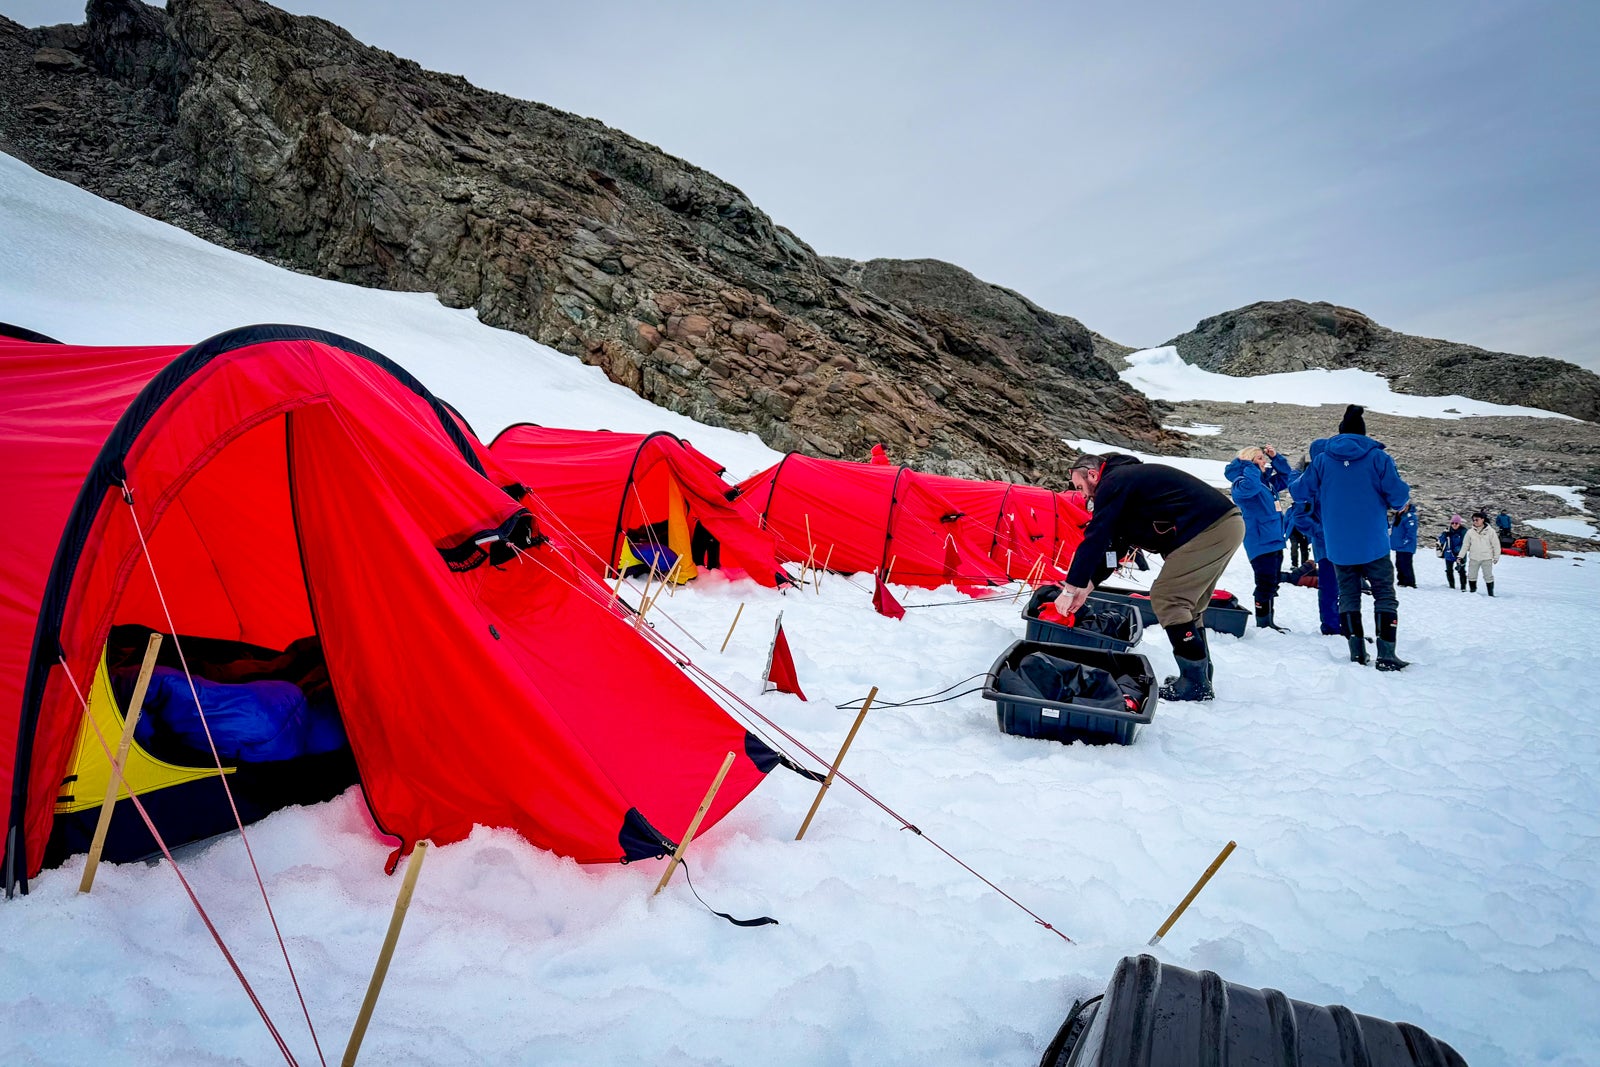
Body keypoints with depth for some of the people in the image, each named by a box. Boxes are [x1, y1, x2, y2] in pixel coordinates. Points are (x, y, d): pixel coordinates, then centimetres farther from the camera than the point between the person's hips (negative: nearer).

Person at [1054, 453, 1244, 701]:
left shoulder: (1113, 483, -7)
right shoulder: (1129, 478, 24)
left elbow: (1095, 539, -12)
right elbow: (1115, 543, 23)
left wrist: (1071, 588, -9)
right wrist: (1087, 585, 19)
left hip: (1208, 530, -11)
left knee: (1165, 599, -8)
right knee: (1187, 604, 17)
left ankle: (1196, 684, -3)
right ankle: (1199, 678, 21)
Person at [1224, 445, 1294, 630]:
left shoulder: (1267, 481, 15)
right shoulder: (1241, 483, -11)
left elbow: (1287, 476, 25)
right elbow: (1249, 487, -34)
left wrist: (1275, 457, 12)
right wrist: (1250, 465, -19)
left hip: (1275, 540, 9)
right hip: (1260, 543, -9)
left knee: (1272, 584, 15)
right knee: (1266, 584, -9)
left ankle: (1268, 621, 25)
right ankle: (1262, 624, -2)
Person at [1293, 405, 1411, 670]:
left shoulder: (1322, 460, 0)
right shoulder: (1378, 457, -6)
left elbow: (1302, 491, 3)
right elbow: (1398, 495, -10)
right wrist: (1402, 499, 14)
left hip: (1338, 546, 2)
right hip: (1373, 544, -2)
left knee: (1348, 595, 11)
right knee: (1385, 595, 5)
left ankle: (1357, 653, 7)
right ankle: (1386, 654, -3)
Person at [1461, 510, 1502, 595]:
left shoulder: (1490, 531, -4)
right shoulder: (1470, 532, 2)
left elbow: (1496, 544, 1)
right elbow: (1465, 545, 7)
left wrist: (1496, 557, -1)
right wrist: (1461, 556, 2)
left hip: (1486, 558, -2)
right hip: (1473, 558, 2)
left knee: (1488, 577, 4)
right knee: (1471, 576, 7)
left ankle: (1491, 594, 12)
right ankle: (1472, 591, 21)